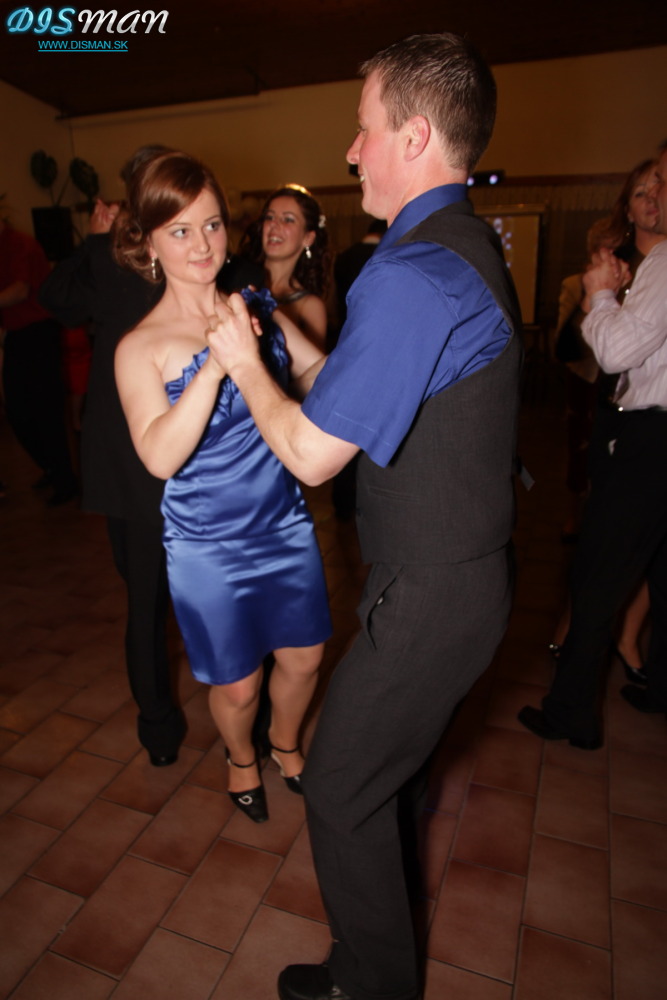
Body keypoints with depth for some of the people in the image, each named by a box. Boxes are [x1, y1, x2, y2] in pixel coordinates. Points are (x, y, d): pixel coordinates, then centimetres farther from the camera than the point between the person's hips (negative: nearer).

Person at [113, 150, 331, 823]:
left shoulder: (259, 310, 0)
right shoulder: (141, 348, -12)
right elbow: (160, 456, -26)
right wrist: (216, 363, -34)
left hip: (285, 524, 4)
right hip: (206, 546, -3)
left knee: (303, 658, 18)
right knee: (238, 685, 14)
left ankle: (285, 743, 51)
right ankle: (242, 757, 50)